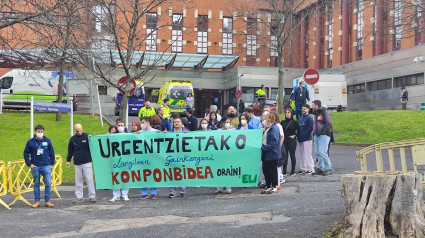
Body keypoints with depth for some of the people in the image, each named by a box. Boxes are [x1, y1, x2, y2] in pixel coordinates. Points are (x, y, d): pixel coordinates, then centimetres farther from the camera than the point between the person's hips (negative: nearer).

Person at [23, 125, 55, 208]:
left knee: (48, 183, -5)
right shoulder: (30, 142, 2)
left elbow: (52, 153, 11)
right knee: (36, 184, 8)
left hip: (46, 166, 0)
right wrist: (29, 164, -1)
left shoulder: (47, 141, 5)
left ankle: (47, 201, 4)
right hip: (35, 166, 0)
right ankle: (37, 201, 15)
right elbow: (26, 153, 6)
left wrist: (51, 163, 7)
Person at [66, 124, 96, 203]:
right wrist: (68, 160, 16)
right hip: (77, 163, 3)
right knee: (78, 180, 7)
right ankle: (79, 197, 14)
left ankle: (92, 196, 0)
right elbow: (70, 150, 17)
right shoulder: (73, 139, 9)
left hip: (87, 162, -3)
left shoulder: (87, 136, 0)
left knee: (89, 179, -4)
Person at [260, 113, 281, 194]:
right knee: (265, 170, 11)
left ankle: (274, 186, 15)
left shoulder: (274, 128, -16)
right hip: (265, 154, 9)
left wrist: (264, 148, -23)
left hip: (272, 153, -9)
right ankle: (268, 186, 21)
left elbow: (273, 142, -23)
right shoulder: (266, 129, 14)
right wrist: (262, 147, 6)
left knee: (272, 171, 2)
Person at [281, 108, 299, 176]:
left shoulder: (294, 122, -3)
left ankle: (293, 171, 11)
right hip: (284, 141, 3)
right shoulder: (282, 122, 6)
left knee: (292, 155, 2)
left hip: (292, 141, -3)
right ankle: (284, 171, 11)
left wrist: (295, 135, -6)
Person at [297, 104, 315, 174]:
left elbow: (310, 129, -16)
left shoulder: (309, 118, -8)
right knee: (302, 155, 11)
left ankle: (311, 169, 1)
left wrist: (303, 136, -19)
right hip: (300, 140, 8)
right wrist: (298, 136, 7)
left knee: (307, 154, -6)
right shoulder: (300, 118, 16)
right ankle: (303, 169, 19)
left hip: (307, 139, -8)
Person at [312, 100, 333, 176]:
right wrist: (314, 134, 13)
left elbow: (328, 124, -13)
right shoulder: (316, 114, 20)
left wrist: (323, 132, -19)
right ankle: (320, 169, 14)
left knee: (322, 153, -13)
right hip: (316, 136, 8)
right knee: (318, 153, 7)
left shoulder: (325, 112, -6)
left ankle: (329, 168, -2)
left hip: (323, 135, -8)